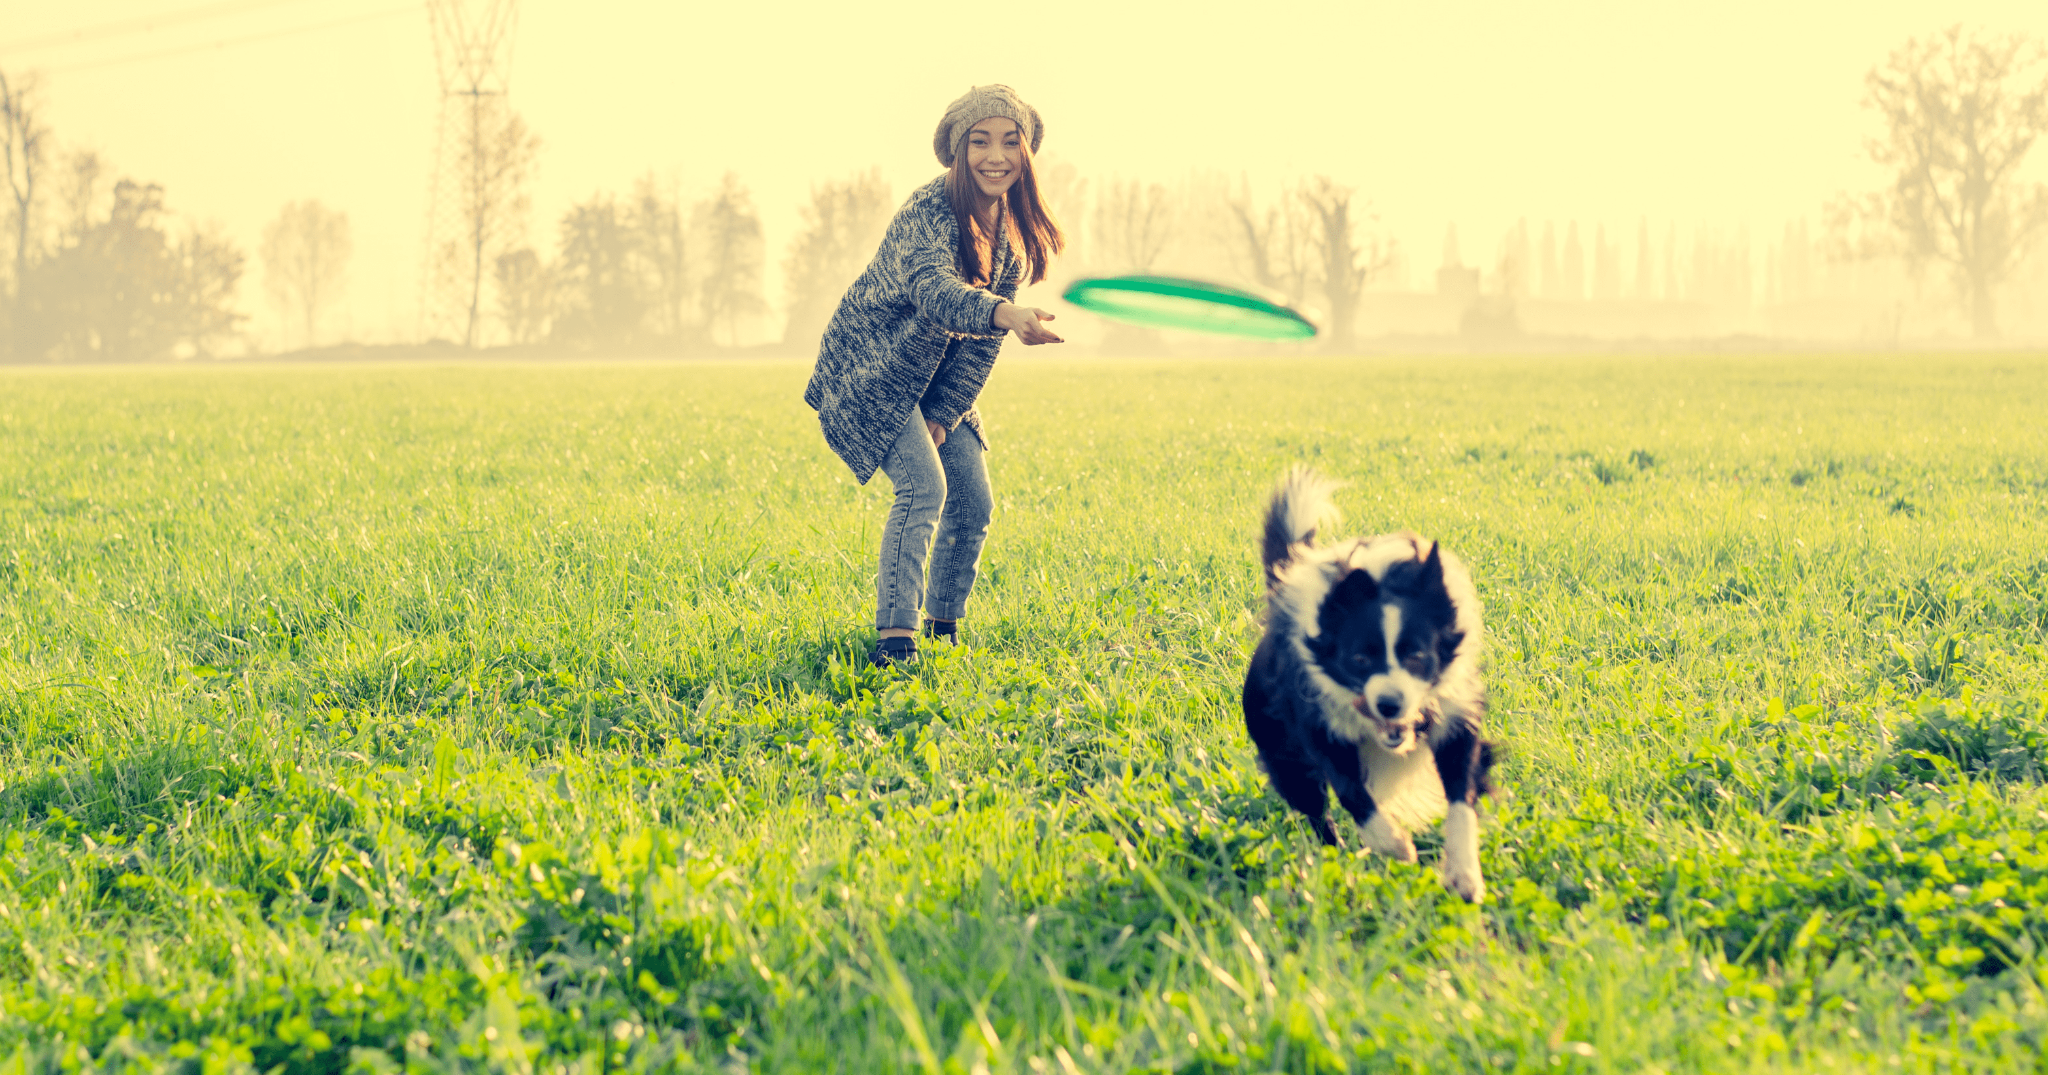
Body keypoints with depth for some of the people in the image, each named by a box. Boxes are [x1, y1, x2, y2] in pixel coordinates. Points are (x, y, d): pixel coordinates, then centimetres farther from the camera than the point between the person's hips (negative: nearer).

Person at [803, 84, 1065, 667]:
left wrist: (944, 414, -8)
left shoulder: (1010, 228, -4)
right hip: (871, 374, -7)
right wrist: (1006, 314, -67)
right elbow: (933, 290, -48)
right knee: (923, 485, -23)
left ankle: (944, 630, 20)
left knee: (973, 504, 3)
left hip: (936, 384, 8)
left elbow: (984, 335, 0)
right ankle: (895, 638, -23)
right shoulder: (928, 214, -28)